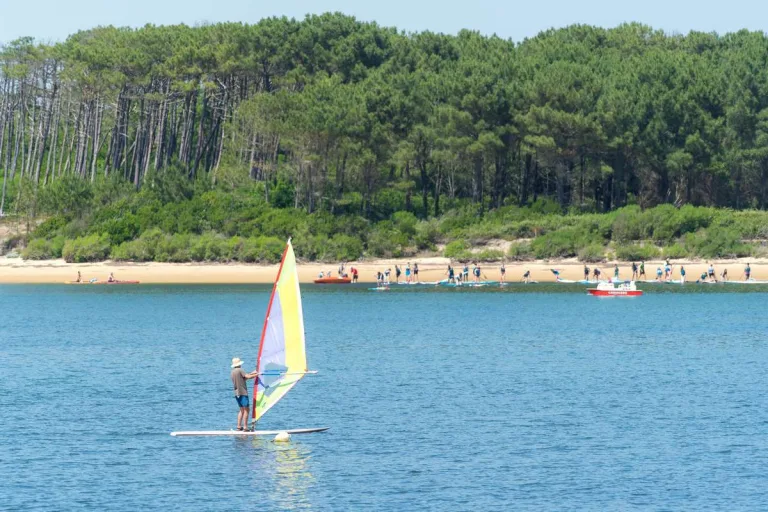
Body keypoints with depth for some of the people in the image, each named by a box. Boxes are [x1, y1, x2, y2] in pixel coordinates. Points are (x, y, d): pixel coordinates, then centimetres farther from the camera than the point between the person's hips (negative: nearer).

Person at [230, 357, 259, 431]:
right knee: (246, 409, -7)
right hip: (242, 392, -9)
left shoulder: (232, 373, 16)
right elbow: (248, 377, -16)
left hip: (236, 394, 9)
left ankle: (239, 426, 10)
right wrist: (257, 374, -4)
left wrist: (251, 373, 21)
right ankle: (245, 427, -11)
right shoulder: (239, 370, -9)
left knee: (242, 410, 15)